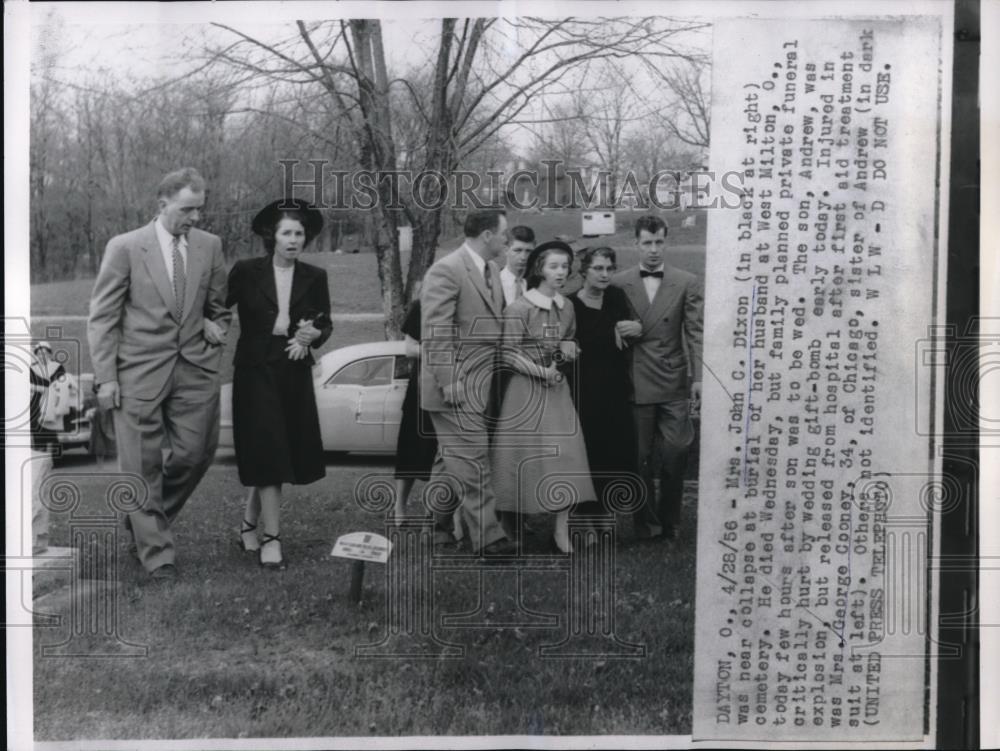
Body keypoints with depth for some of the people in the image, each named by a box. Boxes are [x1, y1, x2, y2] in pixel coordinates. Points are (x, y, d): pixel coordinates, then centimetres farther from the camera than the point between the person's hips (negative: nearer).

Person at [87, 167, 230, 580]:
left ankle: (147, 521, 30)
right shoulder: (124, 247, -4)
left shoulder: (209, 246, 6)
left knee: (194, 454, 4)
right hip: (140, 371, -3)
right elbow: (102, 317, -3)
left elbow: (219, 305, 21)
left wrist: (215, 329, 0)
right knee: (143, 465, 2)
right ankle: (155, 550, 15)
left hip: (195, 368, 3)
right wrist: (105, 377, -7)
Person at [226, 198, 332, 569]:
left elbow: (325, 324, 7)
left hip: (295, 374, 4)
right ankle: (270, 537, -2)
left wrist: (312, 335, -12)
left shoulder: (315, 277, 4)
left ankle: (249, 524, 28)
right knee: (266, 452, -7)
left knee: (283, 452, 9)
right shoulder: (246, 272, -3)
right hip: (256, 372, -3)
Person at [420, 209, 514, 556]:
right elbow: (436, 334, -16)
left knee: (452, 459, 15)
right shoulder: (446, 271, -12)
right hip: (456, 385, -9)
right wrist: (448, 383, -19)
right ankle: (487, 536, -2)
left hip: (479, 384, 9)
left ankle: (437, 524, 25)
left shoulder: (492, 272, 15)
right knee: (472, 459, -6)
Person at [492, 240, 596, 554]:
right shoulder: (519, 308, -11)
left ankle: (562, 531, -1)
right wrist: (541, 371, -19)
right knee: (523, 456, 1)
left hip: (557, 389, 5)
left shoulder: (567, 307, 8)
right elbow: (508, 353, -12)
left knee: (565, 456, -4)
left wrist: (568, 349, 0)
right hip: (526, 389, -5)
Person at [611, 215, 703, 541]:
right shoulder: (619, 284, 5)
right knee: (640, 457, 6)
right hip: (635, 383, 1)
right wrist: (627, 332, -11)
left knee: (677, 453, -3)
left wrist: (699, 377, -11)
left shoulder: (687, 283, 3)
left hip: (673, 383, 0)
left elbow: (695, 333, -1)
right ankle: (646, 524, 18)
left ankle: (669, 521, 16)